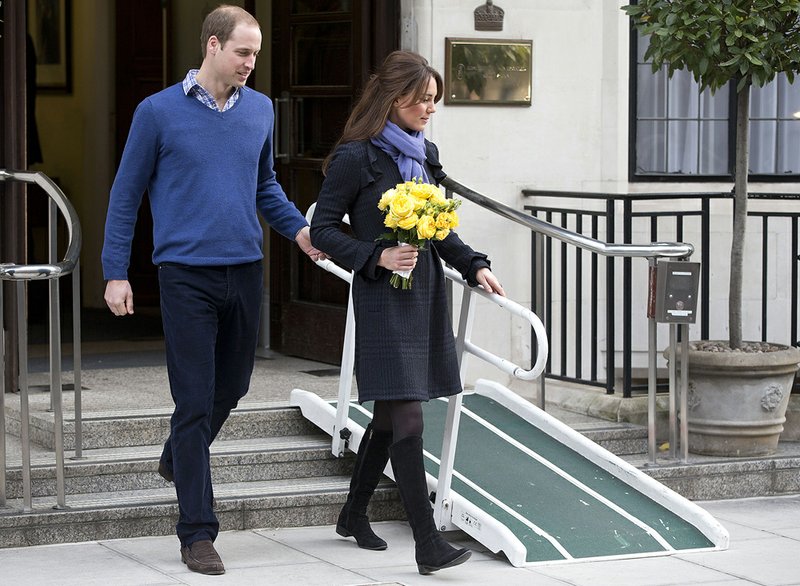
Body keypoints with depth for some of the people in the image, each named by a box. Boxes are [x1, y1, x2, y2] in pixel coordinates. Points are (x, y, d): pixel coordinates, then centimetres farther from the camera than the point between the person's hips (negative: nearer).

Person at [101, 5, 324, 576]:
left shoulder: (260, 109, 8)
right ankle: (198, 533, 0)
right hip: (187, 275, -5)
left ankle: (179, 460, 46)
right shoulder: (159, 111, -4)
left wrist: (299, 229, 4)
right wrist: (116, 273, -1)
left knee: (232, 385, 17)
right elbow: (126, 195, 2)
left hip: (246, 271, 5)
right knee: (195, 400, -4)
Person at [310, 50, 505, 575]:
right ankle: (428, 544, -13)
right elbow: (324, 229, -8)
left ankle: (354, 515, 31)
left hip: (425, 295, 8)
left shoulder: (425, 153, 13)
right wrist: (378, 257, -19)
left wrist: (474, 266, 8)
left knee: (390, 414, 15)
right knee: (407, 419, -12)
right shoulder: (357, 157, -9)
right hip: (384, 300, -8)